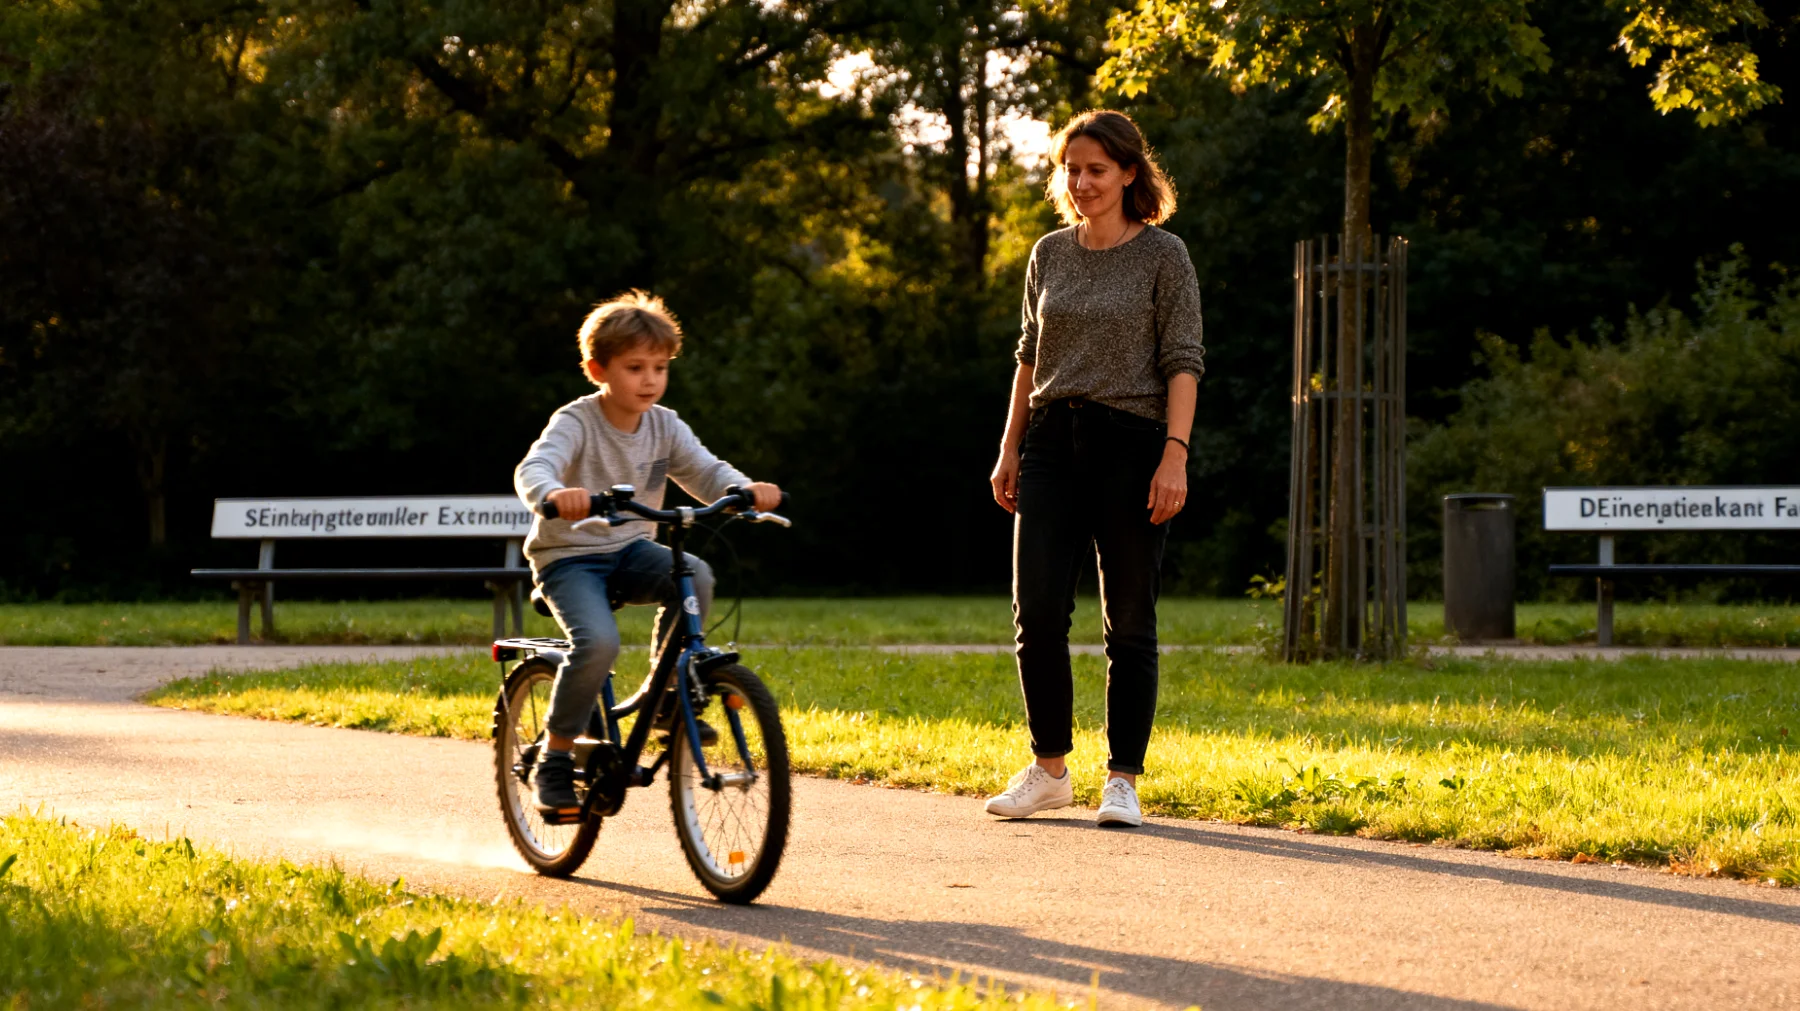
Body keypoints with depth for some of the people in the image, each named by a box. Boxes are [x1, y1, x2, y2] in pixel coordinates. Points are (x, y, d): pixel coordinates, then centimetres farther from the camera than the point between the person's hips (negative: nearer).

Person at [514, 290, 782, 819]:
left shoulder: (665, 427, 2)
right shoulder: (576, 423, -15)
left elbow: (706, 472, -4)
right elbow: (532, 469, -32)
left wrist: (746, 489, -28)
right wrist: (556, 494, -56)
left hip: (630, 551, 5)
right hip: (568, 557, -5)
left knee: (695, 576, -26)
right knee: (598, 642, -31)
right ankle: (556, 758, -12)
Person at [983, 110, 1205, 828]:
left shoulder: (1163, 256, -1)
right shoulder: (1049, 255, 12)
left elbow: (1183, 362, -4)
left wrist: (1175, 453, -14)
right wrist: (1010, 449, 12)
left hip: (1131, 444, -4)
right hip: (1053, 441, 4)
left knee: (1129, 622, 0)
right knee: (1036, 613, -4)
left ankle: (1123, 781, 8)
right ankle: (1049, 771, 10)